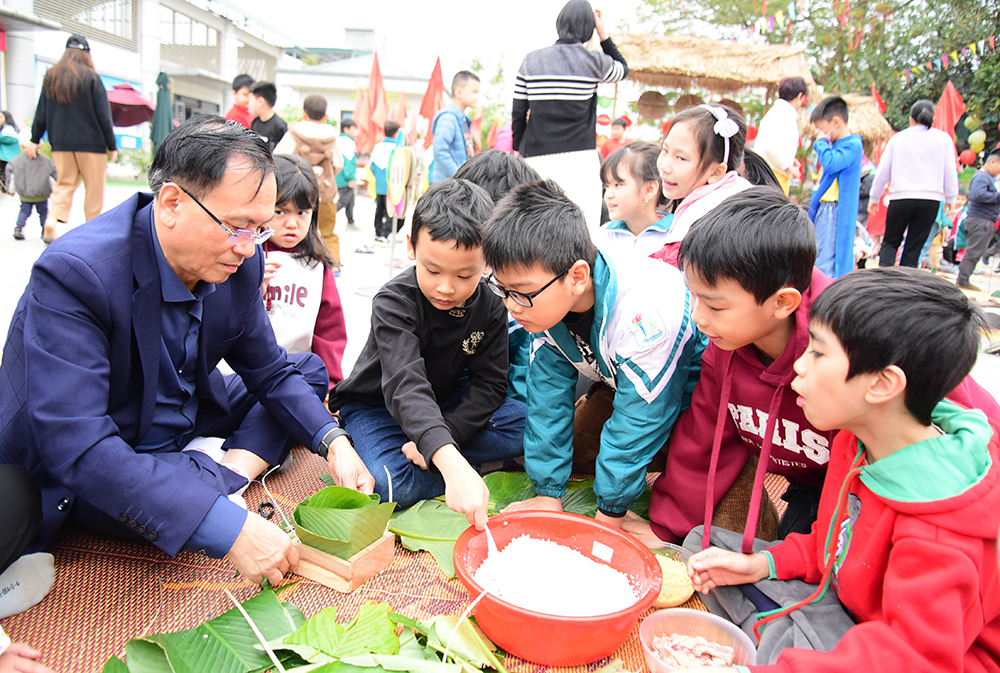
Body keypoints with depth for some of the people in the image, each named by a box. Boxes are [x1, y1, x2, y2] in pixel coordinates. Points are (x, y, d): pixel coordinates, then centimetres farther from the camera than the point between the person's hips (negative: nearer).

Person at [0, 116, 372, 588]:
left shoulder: (238, 262, -12)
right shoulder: (72, 273, -32)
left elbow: (269, 370, 1)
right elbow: (75, 447, -38)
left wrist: (332, 442, -17)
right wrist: (228, 530, -43)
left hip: (191, 425, 7)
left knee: (309, 371, 4)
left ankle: (230, 469, -13)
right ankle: (222, 478, -5)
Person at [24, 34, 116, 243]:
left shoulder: (50, 77, 8)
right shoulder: (90, 77, -5)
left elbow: (41, 113, 11)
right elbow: (103, 115, -7)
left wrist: (34, 140, 18)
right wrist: (111, 146, -2)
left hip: (60, 143, 4)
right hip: (91, 142, -4)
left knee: (64, 184, 10)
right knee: (94, 188, 4)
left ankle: (52, 222, -9)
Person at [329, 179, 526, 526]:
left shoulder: (490, 305, -13)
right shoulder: (394, 302, -28)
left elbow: (489, 384, -10)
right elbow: (406, 385, -43)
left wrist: (445, 436, -27)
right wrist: (451, 462, -58)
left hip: (447, 401, 5)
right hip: (375, 405, -4)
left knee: (526, 423, -19)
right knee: (395, 486, -34)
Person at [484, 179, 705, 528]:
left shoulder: (644, 314, -41)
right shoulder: (547, 301, -19)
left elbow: (639, 414, -32)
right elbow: (549, 394, -13)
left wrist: (610, 512, -22)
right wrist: (548, 494, -11)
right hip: (618, 377, 7)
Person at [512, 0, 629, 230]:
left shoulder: (531, 60, 6)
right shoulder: (594, 62, 1)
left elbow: (518, 115, 8)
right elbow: (623, 69, 24)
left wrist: (520, 151, 18)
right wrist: (604, 35, 23)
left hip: (537, 160, 3)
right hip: (580, 160, -2)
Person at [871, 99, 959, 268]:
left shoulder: (897, 138, 5)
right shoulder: (944, 138, 5)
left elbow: (883, 172, 7)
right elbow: (950, 173, 5)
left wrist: (875, 197, 17)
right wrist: (950, 199, 15)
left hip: (900, 199, 0)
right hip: (930, 200, 1)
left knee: (890, 242, 11)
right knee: (913, 248, 7)